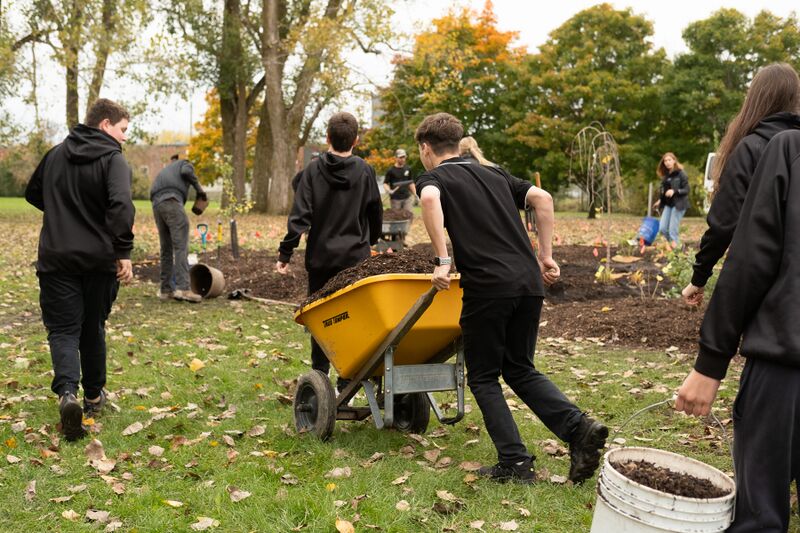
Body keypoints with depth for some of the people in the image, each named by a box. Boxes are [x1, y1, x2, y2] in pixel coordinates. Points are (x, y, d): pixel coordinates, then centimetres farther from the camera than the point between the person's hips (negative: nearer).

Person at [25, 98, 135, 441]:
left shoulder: (56, 155, 9)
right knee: (93, 328, 15)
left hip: (57, 258, 3)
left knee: (63, 329, 4)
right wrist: (123, 252, -22)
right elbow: (121, 205, -25)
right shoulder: (113, 159, -9)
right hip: (99, 259, -2)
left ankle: (67, 392, -20)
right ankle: (94, 395, 27)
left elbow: (33, 194, 21)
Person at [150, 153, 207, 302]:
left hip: (157, 206, 7)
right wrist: (199, 188, 7)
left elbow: (153, 191, 27)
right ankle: (183, 288, -24)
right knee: (181, 247, -13)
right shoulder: (184, 163, 22)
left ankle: (166, 289, 13)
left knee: (166, 250, 12)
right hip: (172, 202, -7)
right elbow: (187, 172, -3)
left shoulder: (163, 171, 38)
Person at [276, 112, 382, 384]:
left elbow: (300, 215, -10)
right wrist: (370, 241, 26)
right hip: (356, 257, 0)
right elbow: (375, 213, 8)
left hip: (321, 258, 0)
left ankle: (319, 377, 15)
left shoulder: (314, 170, -4)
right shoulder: (364, 171, -2)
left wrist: (285, 253, -6)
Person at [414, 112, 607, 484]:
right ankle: (579, 428, 1)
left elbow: (429, 199, -19)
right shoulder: (493, 174, 24)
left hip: (488, 286, -6)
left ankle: (514, 463, 7)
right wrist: (545, 256, 14)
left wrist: (442, 260, -17)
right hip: (529, 281, 6)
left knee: (483, 378, 11)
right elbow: (542, 199, 14)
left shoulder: (433, 178, 7)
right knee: (520, 370, 19)